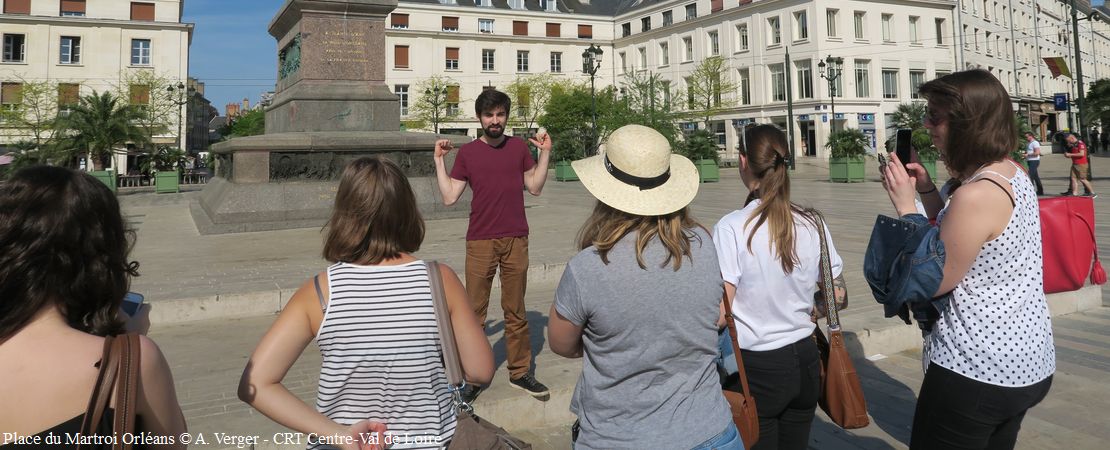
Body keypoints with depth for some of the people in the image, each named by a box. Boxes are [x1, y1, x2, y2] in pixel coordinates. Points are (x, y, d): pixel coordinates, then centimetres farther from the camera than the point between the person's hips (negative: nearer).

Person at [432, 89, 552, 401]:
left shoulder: (519, 147, 9)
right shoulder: (467, 153, 4)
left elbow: (535, 187, 10)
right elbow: (449, 197, 1)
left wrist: (545, 153, 5)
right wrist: (439, 161, -3)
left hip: (516, 240, 1)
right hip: (480, 242, -1)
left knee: (515, 311, 8)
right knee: (475, 312, 1)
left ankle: (520, 372, 17)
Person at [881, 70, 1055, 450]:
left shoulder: (976, 195, -26)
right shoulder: (1014, 174, 4)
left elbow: (933, 282, -19)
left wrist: (905, 205, -15)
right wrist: (926, 189, 5)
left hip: (977, 370, -9)